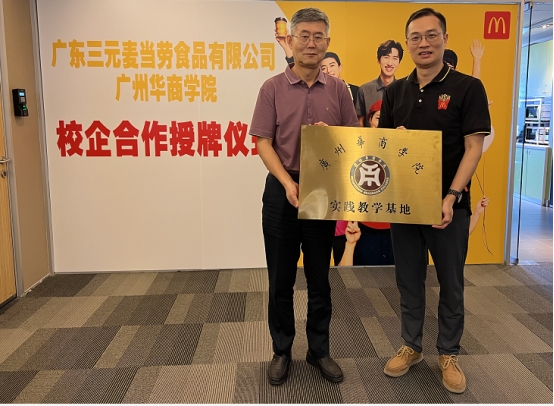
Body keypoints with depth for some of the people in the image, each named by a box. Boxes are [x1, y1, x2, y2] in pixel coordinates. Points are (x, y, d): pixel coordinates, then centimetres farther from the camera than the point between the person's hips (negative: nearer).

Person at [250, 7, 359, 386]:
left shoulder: (338, 89, 4)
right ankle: (282, 350, 26)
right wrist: (288, 182, -18)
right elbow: (263, 142, -6)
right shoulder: (273, 88, -2)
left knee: (320, 277, 12)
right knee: (281, 278, 9)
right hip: (282, 191, -1)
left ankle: (319, 350, 28)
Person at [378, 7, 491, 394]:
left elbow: (473, 147, -11)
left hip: (449, 205, -3)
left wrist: (451, 197, -20)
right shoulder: (396, 91, 6)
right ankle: (411, 346, 30)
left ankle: (449, 353, 27)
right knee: (409, 281, 14)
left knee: (451, 284, 10)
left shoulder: (468, 88, -6)